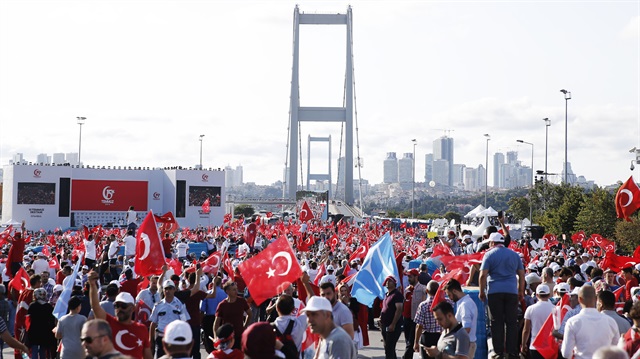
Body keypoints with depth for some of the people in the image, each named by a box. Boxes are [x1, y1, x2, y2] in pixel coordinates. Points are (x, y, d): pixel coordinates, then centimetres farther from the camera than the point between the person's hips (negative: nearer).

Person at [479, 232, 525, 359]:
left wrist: (482, 292, 2)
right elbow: (521, 274, 12)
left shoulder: (489, 254, 0)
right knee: (512, 322, 5)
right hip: (512, 291, 2)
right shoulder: (514, 254, 11)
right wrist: (521, 291, 18)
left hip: (494, 291, -2)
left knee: (496, 322, 3)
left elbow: (483, 275, -6)